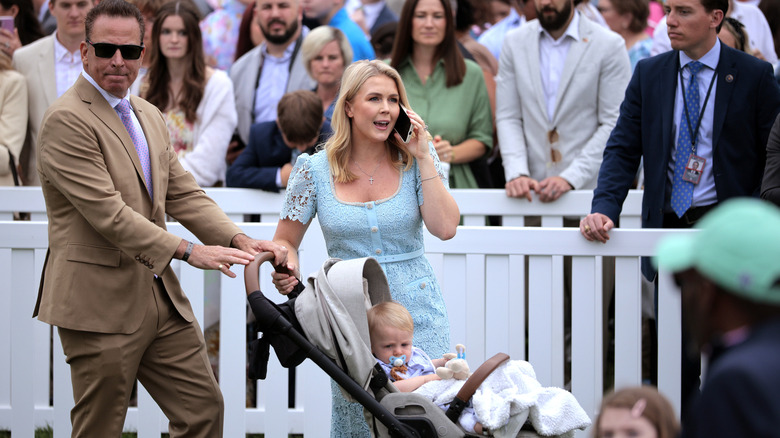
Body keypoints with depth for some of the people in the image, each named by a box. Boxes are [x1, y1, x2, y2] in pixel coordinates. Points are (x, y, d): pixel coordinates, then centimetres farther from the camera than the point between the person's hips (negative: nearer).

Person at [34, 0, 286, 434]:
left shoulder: (150, 116, 15)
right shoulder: (67, 120, -14)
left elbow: (184, 194, 12)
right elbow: (108, 213, -21)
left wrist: (239, 240, -5)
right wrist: (187, 251, -25)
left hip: (161, 297, 8)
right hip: (101, 303, -8)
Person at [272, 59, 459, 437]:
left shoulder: (416, 161, 1)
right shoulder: (315, 170, 0)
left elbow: (445, 228, -11)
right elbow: (285, 241, 8)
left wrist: (424, 157, -11)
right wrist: (288, 272, -15)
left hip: (416, 310, 0)